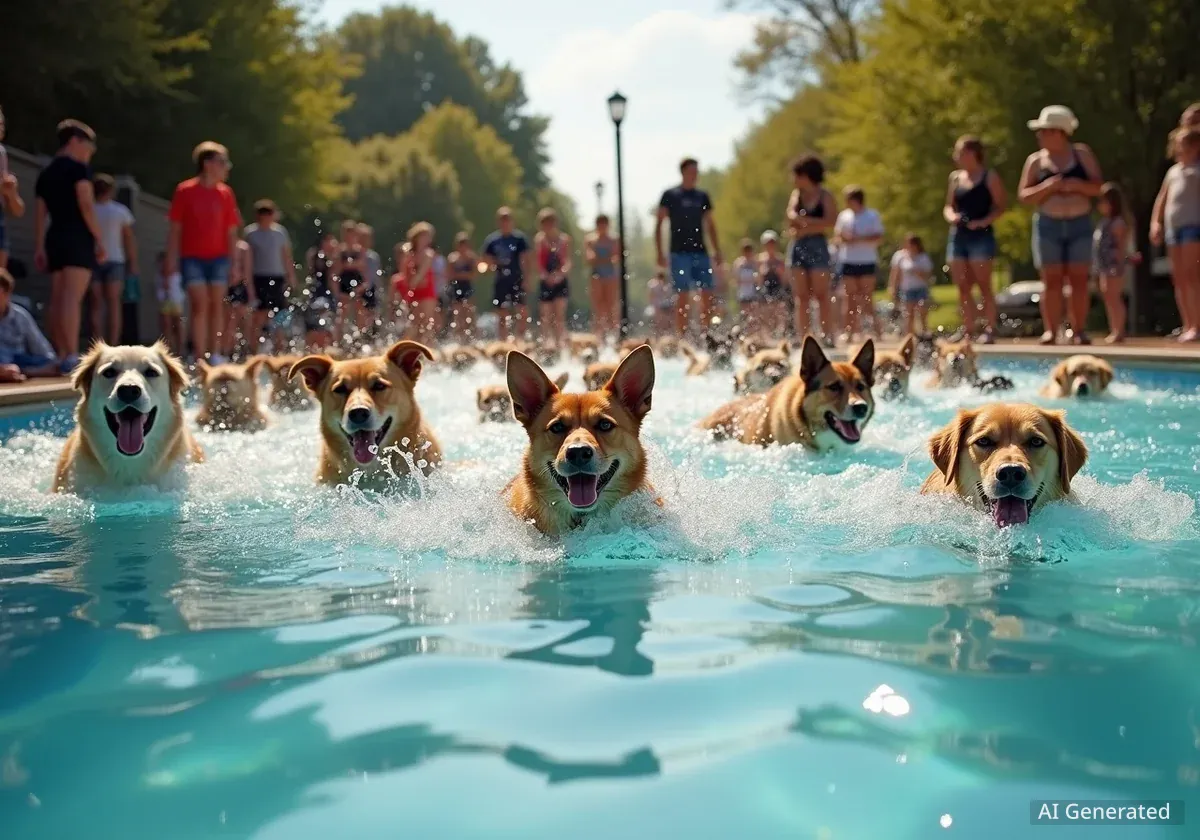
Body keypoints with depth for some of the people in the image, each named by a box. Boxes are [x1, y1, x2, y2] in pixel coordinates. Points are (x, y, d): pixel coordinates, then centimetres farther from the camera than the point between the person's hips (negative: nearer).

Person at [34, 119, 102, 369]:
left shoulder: (45, 174, 18)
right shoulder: (78, 168, -2)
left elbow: (40, 215, 14)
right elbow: (86, 205, -12)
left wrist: (40, 248, 13)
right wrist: (99, 239, -10)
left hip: (54, 239, 7)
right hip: (77, 238, -7)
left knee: (57, 299, 7)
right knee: (72, 297, -16)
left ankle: (61, 356, 8)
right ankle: (72, 356, -24)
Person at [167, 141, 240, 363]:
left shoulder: (226, 193, 7)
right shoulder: (185, 191, -2)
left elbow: (232, 232, 9)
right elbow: (175, 229, 0)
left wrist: (234, 262, 5)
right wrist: (172, 259, -4)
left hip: (219, 258, 3)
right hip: (192, 258, -3)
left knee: (217, 305, 2)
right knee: (200, 304, -11)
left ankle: (215, 354, 8)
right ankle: (200, 356, -10)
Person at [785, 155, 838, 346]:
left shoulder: (825, 196, 1)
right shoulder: (796, 194, 13)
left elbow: (831, 222, -11)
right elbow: (792, 216, -3)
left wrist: (805, 225, -11)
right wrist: (815, 223, -16)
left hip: (817, 246, -4)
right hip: (797, 246, 4)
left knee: (822, 294, -7)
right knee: (801, 296, 2)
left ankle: (827, 336, -7)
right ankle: (802, 336, 2)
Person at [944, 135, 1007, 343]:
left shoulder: (989, 177, -2)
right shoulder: (955, 178, 14)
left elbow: (1001, 206, -5)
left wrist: (984, 221, -17)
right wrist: (950, 216, -4)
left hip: (981, 236, -6)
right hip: (958, 236, 6)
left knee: (983, 285, -7)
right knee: (962, 286, 4)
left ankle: (990, 329, -4)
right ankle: (968, 330, 9)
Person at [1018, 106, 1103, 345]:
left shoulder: (1082, 155, 5)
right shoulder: (1036, 160, 5)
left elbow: (1098, 186, 2)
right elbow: (1025, 195, 1)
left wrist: (1077, 185, -16)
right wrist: (1046, 187, -15)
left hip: (1079, 224, 0)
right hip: (1048, 225, 0)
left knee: (1079, 279, -1)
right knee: (1052, 280, -2)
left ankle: (1078, 330, 2)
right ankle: (1050, 330, -1)